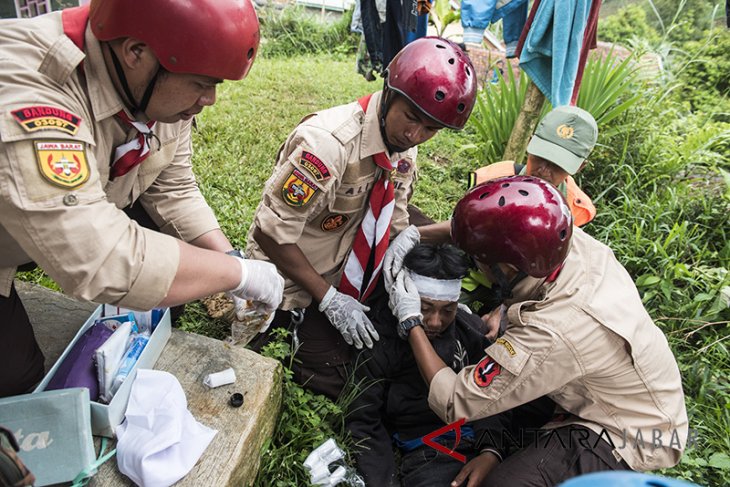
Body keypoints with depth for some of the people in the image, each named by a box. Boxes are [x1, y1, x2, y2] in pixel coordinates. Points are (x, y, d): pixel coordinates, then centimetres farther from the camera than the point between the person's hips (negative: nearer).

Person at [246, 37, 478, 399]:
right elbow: (271, 233, -28)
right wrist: (329, 299, -22)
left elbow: (395, 224, 3)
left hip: (346, 269, 8)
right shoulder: (330, 142, -31)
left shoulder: (404, 147, -4)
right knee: (345, 382, -8)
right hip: (291, 274, -7)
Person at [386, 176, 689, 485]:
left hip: (629, 435, -7)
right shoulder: (576, 242, -20)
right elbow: (483, 227, -2)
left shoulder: (550, 337, -40)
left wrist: (410, 322, -19)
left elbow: (453, 404, -26)